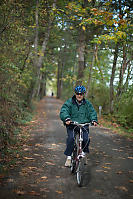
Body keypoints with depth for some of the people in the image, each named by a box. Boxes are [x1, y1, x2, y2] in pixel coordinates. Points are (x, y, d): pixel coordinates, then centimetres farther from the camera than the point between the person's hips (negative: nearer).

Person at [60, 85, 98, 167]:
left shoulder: (87, 103, 11)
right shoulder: (69, 102, 1)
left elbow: (92, 112, 4)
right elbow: (64, 110, -11)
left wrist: (94, 120, -16)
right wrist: (67, 118, -30)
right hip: (72, 125, -2)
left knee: (86, 139, -19)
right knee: (71, 138, -23)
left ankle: (84, 151, 15)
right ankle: (69, 157, -8)